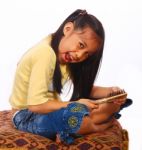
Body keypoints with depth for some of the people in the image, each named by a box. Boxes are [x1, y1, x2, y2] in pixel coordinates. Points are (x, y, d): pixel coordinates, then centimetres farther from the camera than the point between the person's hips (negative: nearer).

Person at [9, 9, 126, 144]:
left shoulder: (64, 54, 2)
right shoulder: (45, 53, -25)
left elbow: (85, 89, 6)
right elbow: (35, 104, -30)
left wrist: (110, 92, -12)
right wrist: (76, 104, -24)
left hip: (49, 111, 9)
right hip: (27, 116, -9)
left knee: (113, 104, 0)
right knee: (77, 112, -38)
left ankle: (66, 133, -14)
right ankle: (99, 127, -5)